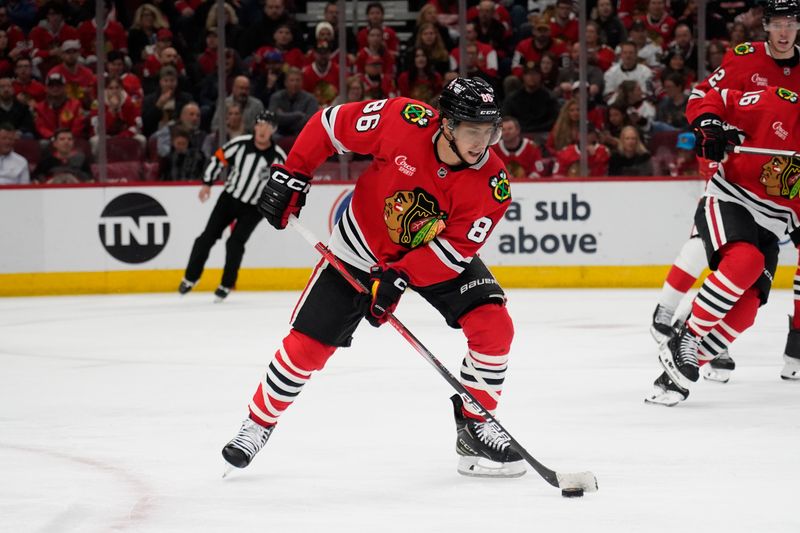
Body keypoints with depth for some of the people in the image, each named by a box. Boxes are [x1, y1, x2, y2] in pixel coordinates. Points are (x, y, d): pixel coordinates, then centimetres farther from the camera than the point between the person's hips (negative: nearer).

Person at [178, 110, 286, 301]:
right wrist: (207, 183, -2)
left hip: (253, 207, -2)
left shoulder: (278, 157, -14)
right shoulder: (240, 144, -12)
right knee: (208, 236, -2)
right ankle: (190, 278, 12)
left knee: (235, 243, -14)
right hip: (229, 198, 2)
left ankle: (226, 285, 2)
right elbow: (219, 159, 0)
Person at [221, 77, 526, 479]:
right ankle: (259, 422, 21)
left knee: (492, 324, -18)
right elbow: (331, 123, -17)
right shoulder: (404, 121, -31)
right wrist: (291, 175, -15)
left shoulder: (491, 185, -28)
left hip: (436, 252, 1)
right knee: (309, 342, -2)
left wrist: (399, 279, -35)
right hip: (363, 245, -1)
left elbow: (456, 248, -26)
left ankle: (474, 427, -1)